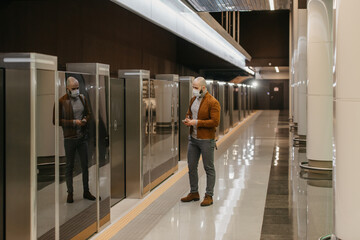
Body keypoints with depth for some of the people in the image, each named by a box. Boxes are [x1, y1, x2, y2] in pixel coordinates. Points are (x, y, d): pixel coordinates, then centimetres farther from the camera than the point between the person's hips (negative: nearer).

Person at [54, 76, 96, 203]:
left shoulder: (82, 98, 7)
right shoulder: (61, 101, -9)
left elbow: (88, 113, 18)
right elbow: (57, 120, -10)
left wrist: (85, 120, -4)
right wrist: (73, 122, -16)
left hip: (82, 137, 5)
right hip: (69, 138, -4)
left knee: (85, 165, 8)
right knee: (69, 166, 5)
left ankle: (86, 191, 19)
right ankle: (70, 193, 14)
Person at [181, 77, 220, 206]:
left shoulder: (213, 102, -14)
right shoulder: (193, 99, 10)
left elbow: (215, 122, -20)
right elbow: (189, 113, 23)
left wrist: (196, 122, -20)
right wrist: (187, 119, -1)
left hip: (206, 140, -7)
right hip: (193, 138, 8)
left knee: (209, 168, 3)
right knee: (191, 166, 13)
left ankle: (209, 196, 10)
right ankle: (194, 193, 26)